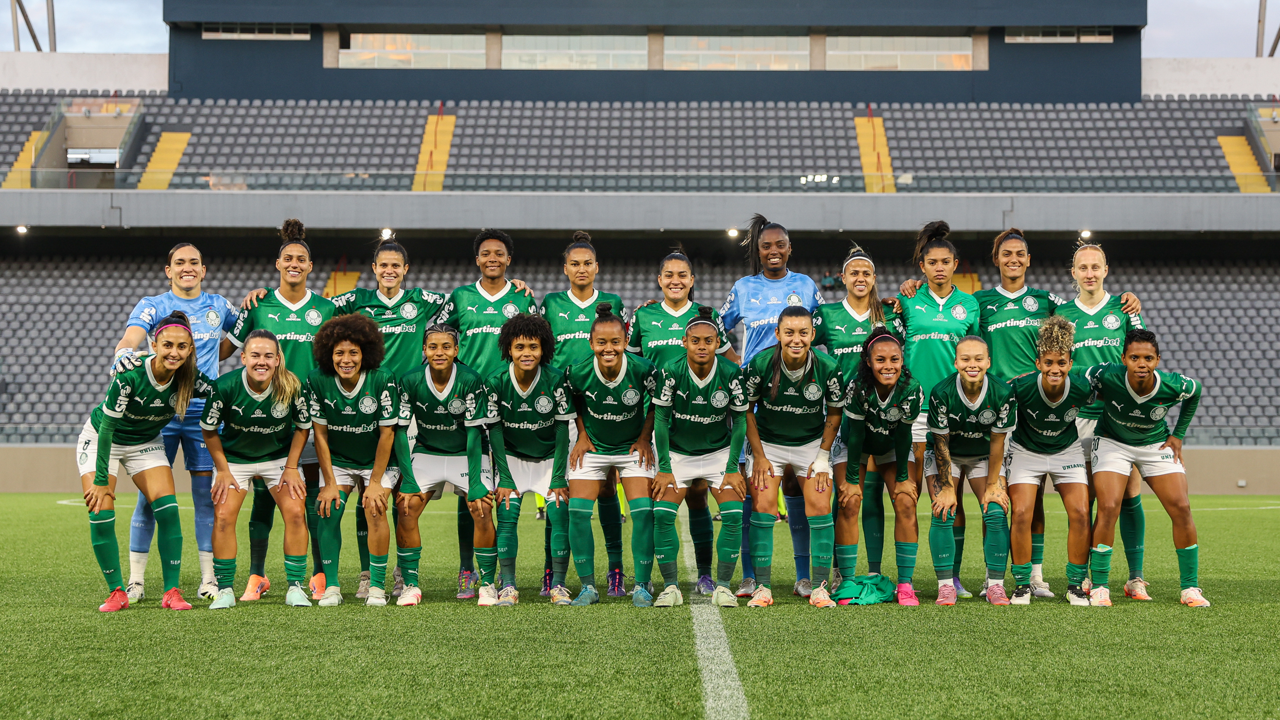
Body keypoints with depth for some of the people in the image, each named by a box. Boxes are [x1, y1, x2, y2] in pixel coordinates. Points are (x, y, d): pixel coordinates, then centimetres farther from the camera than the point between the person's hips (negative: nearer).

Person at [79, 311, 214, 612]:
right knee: (101, 513, -14)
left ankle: (171, 591, -6)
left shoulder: (189, 378, -21)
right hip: (100, 439, -3)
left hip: (146, 443, 3)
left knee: (168, 509, -14)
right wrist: (101, 481, -25)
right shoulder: (129, 374, -33)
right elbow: (107, 427, -27)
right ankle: (117, 592, 1)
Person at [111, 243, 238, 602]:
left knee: (206, 494, 3)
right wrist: (124, 352, -37)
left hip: (204, 413, 2)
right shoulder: (152, 306, 3)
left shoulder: (219, 306, 11)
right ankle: (136, 579, 8)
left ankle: (209, 577, 11)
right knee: (149, 495, -1)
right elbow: (131, 338, -15)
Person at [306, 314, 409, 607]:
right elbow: (320, 434, -9)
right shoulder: (318, 381, -17)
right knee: (328, 510, -13)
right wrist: (329, 482, -9)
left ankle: (377, 585, -5)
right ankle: (331, 586, -1)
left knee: (374, 509, -18)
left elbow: (386, 434, -16)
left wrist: (375, 482, -13)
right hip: (338, 460, 2)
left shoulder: (382, 380, -24)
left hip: (379, 461, -2)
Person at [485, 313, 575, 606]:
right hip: (512, 457, 0)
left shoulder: (556, 379, -20)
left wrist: (558, 477, -13)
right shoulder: (496, 381, -18)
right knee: (507, 515, -11)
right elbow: (495, 431, -10)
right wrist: (505, 479, -12)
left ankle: (558, 585, 2)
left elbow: (562, 429, -12)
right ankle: (507, 586, -1)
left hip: (550, 456, 0)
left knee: (559, 515, -10)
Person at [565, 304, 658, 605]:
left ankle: (642, 586, 3)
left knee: (643, 511, -11)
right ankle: (588, 586, 4)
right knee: (577, 511, -9)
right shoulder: (577, 371, -19)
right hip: (592, 446, 1)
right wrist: (582, 434, 0)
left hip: (633, 447, -1)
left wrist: (645, 437, -5)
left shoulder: (642, 369, -22)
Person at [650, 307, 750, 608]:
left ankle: (723, 586, 1)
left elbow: (740, 419, -6)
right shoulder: (671, 371, -19)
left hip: (719, 452, 0)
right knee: (662, 514, -14)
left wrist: (733, 468, -7)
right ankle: (671, 587, -1)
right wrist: (664, 468, -10)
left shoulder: (731, 372, -17)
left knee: (733, 515, -14)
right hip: (678, 453, 0)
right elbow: (660, 418, -9)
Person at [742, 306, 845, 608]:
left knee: (820, 509, -8)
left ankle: (820, 587, 1)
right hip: (768, 443, -1)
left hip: (812, 444, 1)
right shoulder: (761, 363, -20)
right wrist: (758, 456, -8)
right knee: (763, 508, -10)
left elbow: (834, 413, -2)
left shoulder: (827, 367, -18)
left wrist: (823, 456, -4)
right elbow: (746, 409, -7)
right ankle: (763, 587, -2)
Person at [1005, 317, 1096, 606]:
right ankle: (1023, 584, 1)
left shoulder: (1082, 386, -24)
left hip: (1067, 450, 1)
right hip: (1026, 451, -1)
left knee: (1080, 513, -12)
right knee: (1021, 513, -15)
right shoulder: (1021, 387, -28)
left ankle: (1076, 584, 4)